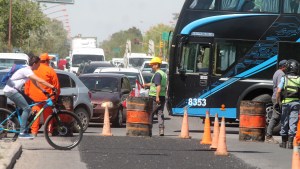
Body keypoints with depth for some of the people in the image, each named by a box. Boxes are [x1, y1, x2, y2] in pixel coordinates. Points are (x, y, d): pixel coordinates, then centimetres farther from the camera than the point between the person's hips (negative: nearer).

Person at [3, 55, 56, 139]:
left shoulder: (28, 70, 13)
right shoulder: (27, 71, -18)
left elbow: (35, 83, 23)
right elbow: (40, 81, -25)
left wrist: (43, 90, 15)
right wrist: (52, 87, -25)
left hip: (14, 90, 10)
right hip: (11, 90, -10)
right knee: (27, 108, -13)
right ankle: (22, 132, -14)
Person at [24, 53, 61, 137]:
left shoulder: (32, 70, 6)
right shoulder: (50, 70, -4)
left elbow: (27, 84, 10)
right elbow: (56, 85, -3)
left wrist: (27, 94, 17)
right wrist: (56, 95, 8)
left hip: (34, 97, 3)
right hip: (46, 97, -3)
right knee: (47, 114, 7)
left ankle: (34, 131, 0)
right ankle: (49, 131, 10)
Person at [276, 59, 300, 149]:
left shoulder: (284, 78, -1)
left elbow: (278, 91, -9)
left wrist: (277, 102, -2)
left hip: (286, 102, 0)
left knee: (284, 122, 12)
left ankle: (284, 141, 19)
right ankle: (290, 142, -7)